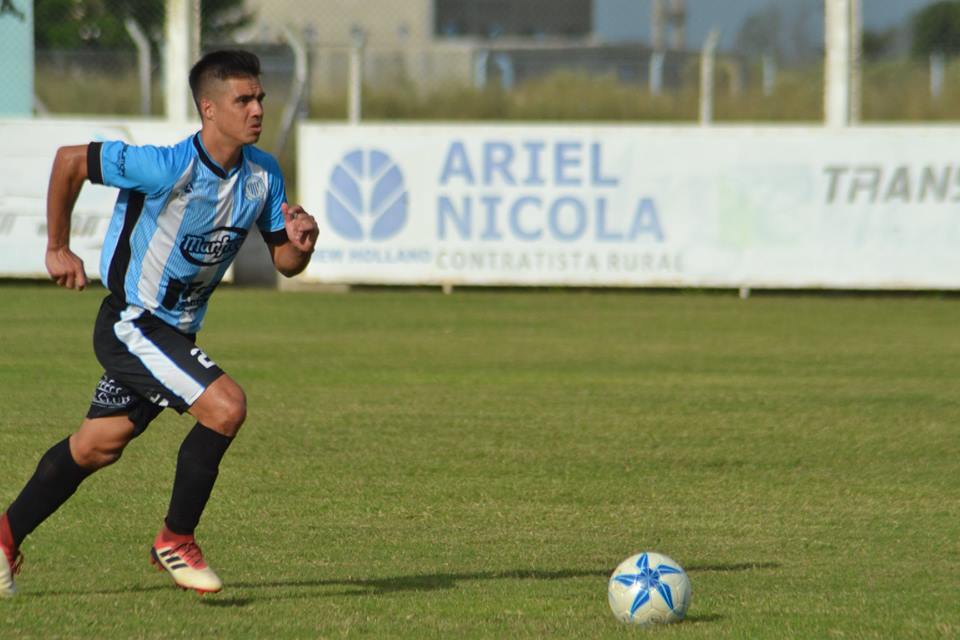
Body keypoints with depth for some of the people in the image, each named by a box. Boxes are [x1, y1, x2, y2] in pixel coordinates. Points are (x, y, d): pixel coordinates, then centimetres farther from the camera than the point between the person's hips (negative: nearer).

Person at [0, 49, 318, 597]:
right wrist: (58, 249, -4)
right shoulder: (168, 167, -24)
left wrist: (300, 243, -20)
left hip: (175, 333, 8)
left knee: (97, 447, 16)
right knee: (226, 405, -22)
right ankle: (176, 540, -6)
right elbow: (70, 160, -13)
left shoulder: (263, 174, -3)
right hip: (131, 325, -8)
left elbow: (285, 263, 4)